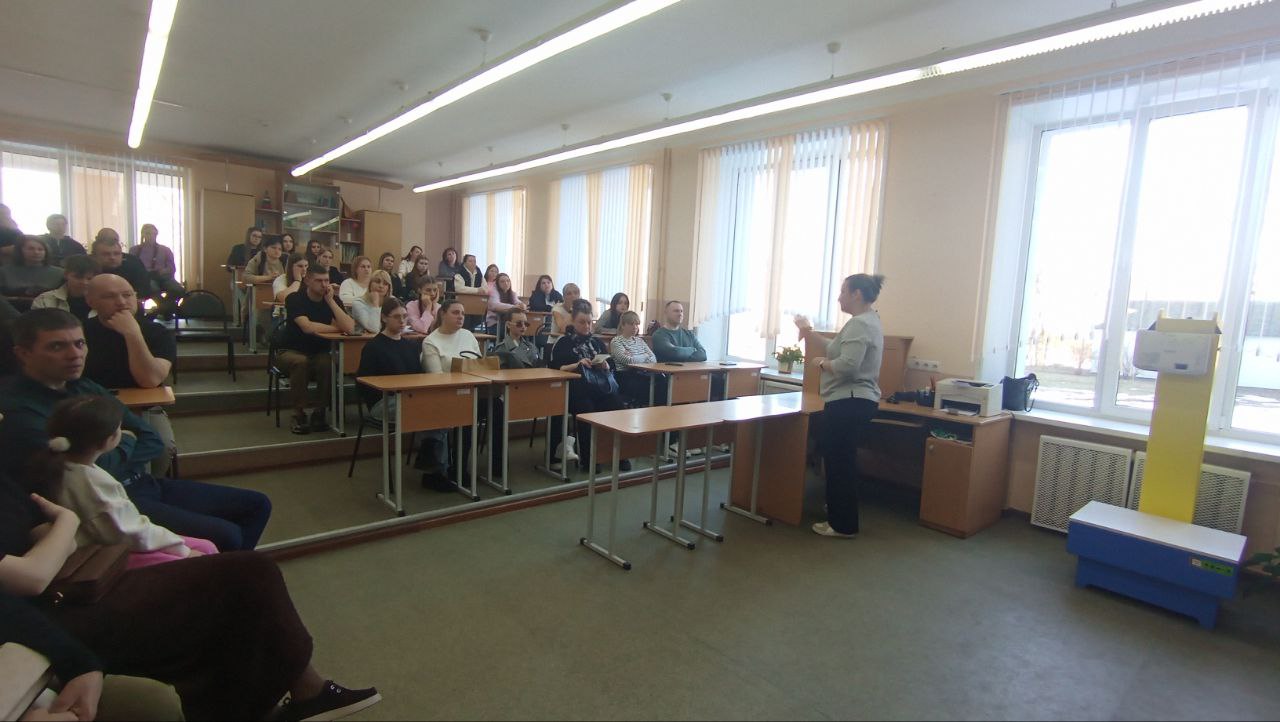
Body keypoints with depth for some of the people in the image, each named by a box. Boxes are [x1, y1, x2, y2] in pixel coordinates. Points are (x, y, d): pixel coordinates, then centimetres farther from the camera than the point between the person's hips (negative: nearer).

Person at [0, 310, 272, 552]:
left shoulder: (85, 388, 10)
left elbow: (153, 441, 7)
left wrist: (107, 455, -11)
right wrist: (126, 442, -1)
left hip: (143, 484, 8)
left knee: (256, 504, 6)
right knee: (225, 536, -24)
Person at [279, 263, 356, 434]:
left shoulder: (333, 299, -3)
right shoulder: (295, 299, -13)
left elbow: (349, 328, -21)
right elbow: (307, 327, -30)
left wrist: (330, 301, -22)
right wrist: (338, 328, -18)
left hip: (319, 352, 3)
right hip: (291, 351, -2)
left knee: (330, 364, -30)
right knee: (301, 362, -36)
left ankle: (319, 413, -11)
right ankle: (299, 415, -20)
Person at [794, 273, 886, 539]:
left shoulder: (859, 324, -17)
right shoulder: (868, 321, 17)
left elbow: (846, 365, -28)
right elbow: (835, 349, 18)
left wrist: (823, 364, -10)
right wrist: (808, 332, 13)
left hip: (849, 403, -11)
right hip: (857, 402, 11)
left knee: (839, 462, -2)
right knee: (842, 460, 21)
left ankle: (843, 525, 8)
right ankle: (841, 515, 36)